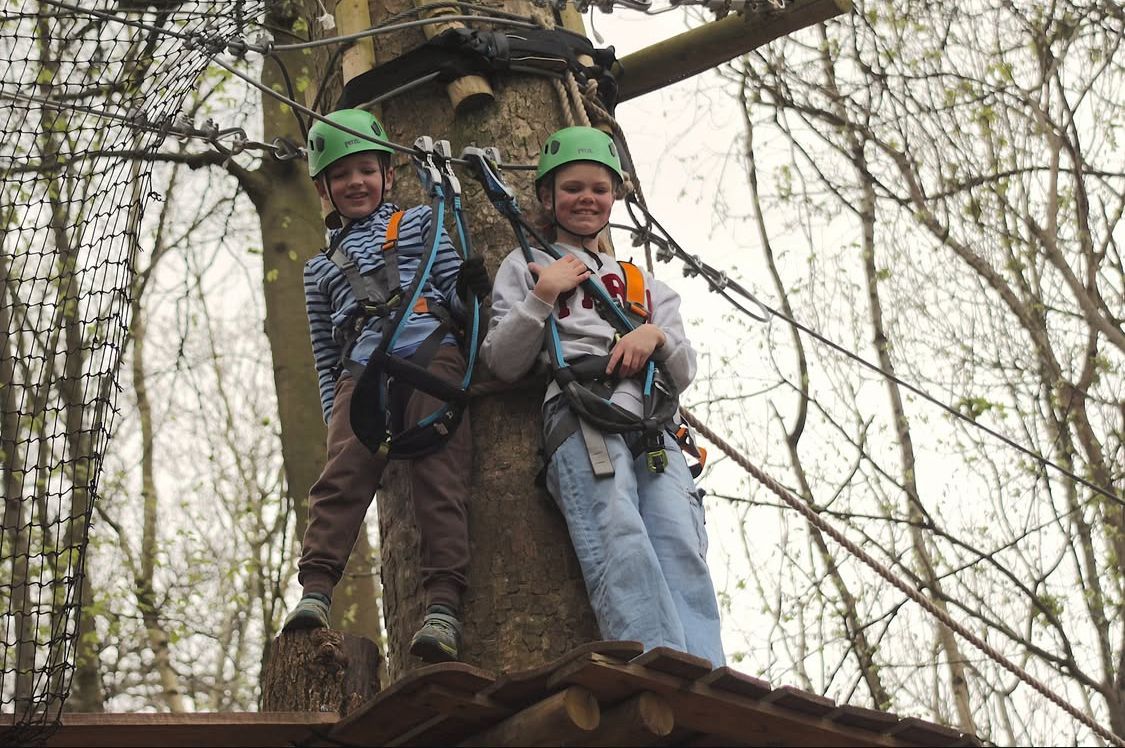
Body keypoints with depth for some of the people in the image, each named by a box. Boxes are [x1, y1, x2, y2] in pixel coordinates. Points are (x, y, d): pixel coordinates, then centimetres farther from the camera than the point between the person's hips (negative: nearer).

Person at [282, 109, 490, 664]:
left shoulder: (418, 224, 24)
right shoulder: (321, 268, 28)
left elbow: (455, 295, 17)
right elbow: (325, 357, 25)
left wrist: (470, 292, -7)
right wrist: (333, 418, 13)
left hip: (431, 351, -2)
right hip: (362, 368, 2)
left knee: (438, 472, -17)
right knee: (344, 471, -18)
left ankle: (443, 604, -26)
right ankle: (315, 590, -27)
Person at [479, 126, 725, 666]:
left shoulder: (644, 283, 36)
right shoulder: (527, 267, 25)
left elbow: (682, 374, 24)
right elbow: (503, 364, 11)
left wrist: (656, 336, 3)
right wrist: (543, 298, 0)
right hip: (580, 418, -4)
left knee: (683, 551, -23)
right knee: (619, 541, -31)